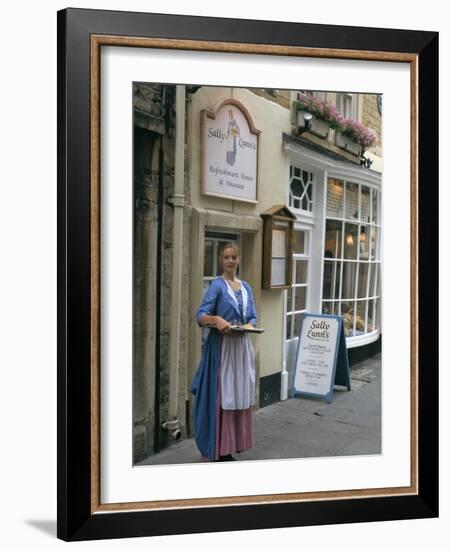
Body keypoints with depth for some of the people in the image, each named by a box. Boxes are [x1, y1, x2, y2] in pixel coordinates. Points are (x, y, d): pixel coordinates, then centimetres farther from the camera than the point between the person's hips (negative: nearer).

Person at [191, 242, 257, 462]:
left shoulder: (246, 287, 13)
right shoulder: (217, 285, -5)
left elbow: (253, 318, 13)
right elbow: (200, 315, -13)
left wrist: (248, 326, -9)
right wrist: (217, 319, -31)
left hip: (241, 347, 6)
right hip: (221, 347, -6)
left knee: (238, 396, 9)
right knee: (219, 397, -4)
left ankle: (228, 449, 21)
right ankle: (215, 450, 7)